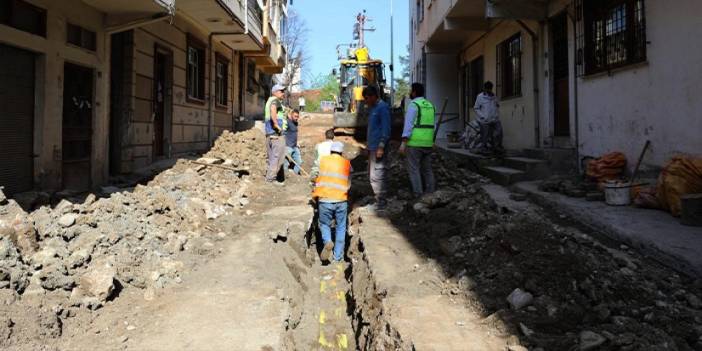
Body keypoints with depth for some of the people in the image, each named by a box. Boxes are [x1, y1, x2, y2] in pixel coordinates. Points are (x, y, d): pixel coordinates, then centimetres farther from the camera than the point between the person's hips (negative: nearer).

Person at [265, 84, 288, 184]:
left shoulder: (269, 100, 23)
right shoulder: (275, 100, -7)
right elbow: (273, 110, -30)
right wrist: (277, 125, -29)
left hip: (269, 133, 10)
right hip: (277, 134, -10)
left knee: (272, 157, 14)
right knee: (278, 157, -7)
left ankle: (269, 177, 18)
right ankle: (271, 178, -7)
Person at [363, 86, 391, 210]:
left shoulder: (382, 108, -12)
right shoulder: (372, 108, 17)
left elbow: (386, 129, -17)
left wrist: (381, 147, -21)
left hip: (378, 147, -10)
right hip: (372, 147, 10)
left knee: (377, 175, -8)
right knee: (372, 174, 13)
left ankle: (381, 202, -1)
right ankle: (379, 199, 21)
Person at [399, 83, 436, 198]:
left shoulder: (413, 105, -11)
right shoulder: (430, 105, 13)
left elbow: (408, 124, -18)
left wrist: (403, 143, -20)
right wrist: (432, 142, 26)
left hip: (414, 142, -7)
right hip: (427, 142, 7)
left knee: (413, 169, -1)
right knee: (427, 169, 14)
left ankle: (418, 195, -3)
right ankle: (430, 193, 15)